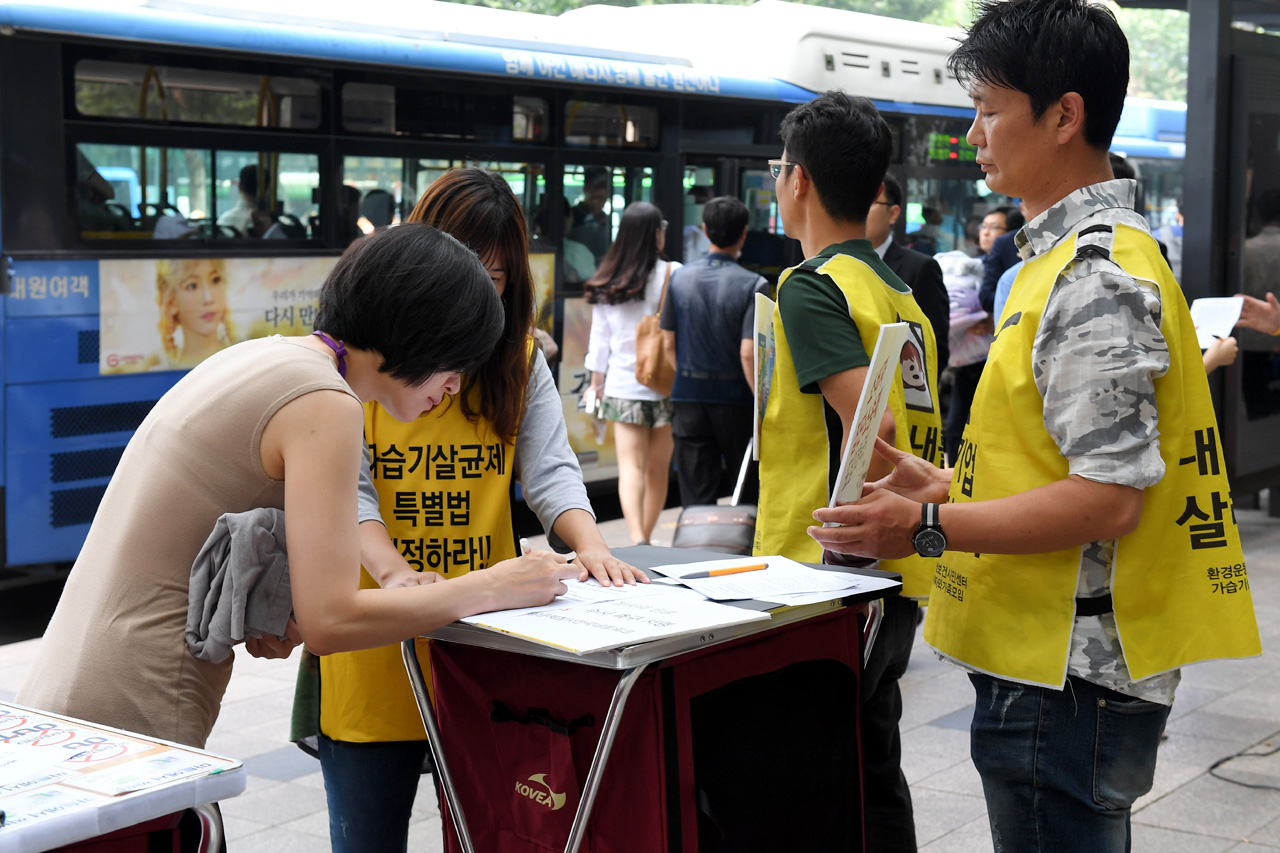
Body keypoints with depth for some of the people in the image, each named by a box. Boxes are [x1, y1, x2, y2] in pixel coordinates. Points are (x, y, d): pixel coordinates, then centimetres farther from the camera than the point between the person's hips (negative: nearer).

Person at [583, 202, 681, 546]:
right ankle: (646, 541, 22)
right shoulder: (672, 273, -8)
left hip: (622, 387, 2)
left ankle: (637, 541, -17)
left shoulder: (606, 281, 4)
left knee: (631, 467, -2)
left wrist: (596, 381, 21)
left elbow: (600, 335, 10)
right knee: (658, 470, 12)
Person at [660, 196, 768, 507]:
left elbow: (668, 343, 5)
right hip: (735, 399, -3)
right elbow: (748, 353, -17)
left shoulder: (679, 277, 1)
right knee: (749, 492, 11)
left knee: (696, 496, 6)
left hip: (688, 397, 3)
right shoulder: (753, 285, -11)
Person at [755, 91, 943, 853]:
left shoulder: (813, 284, -12)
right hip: (900, 582, 9)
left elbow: (867, 425, -24)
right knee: (875, 772, 19)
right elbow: (922, 436, 15)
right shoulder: (903, 296, 14)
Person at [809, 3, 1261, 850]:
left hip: (1066, 676, -10)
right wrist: (946, 485, 14)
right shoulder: (1072, 256, 14)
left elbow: (1109, 499, -24)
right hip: (1056, 657, 10)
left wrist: (928, 529, -21)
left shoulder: (1099, 280, -19)